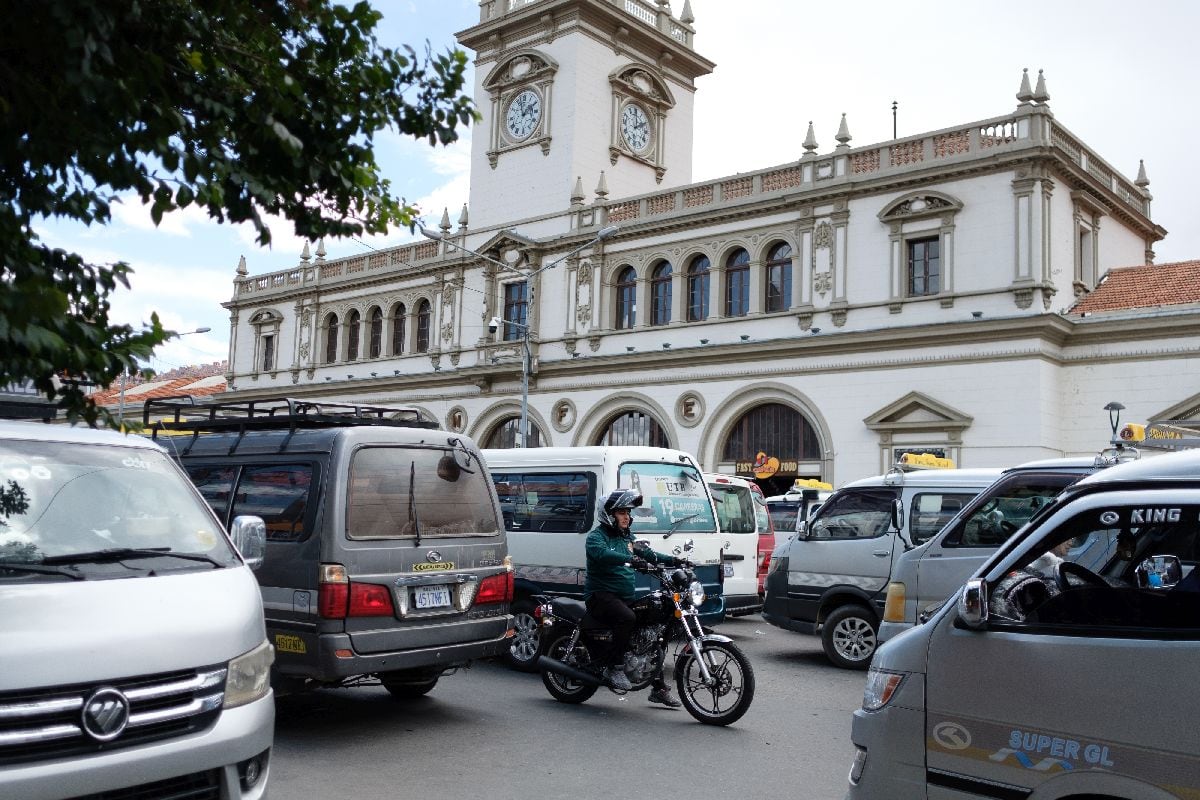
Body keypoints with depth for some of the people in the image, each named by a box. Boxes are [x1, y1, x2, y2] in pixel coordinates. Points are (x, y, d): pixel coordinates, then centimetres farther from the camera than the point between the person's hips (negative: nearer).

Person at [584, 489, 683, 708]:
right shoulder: (597, 535, -8)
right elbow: (602, 553, -29)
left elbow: (647, 554, 15)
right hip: (601, 595, -8)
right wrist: (630, 559, -43)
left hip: (625, 598, 8)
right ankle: (614, 667, -25)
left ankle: (659, 689, 14)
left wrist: (672, 560, -1)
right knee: (626, 618, -36)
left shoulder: (627, 537, 18)